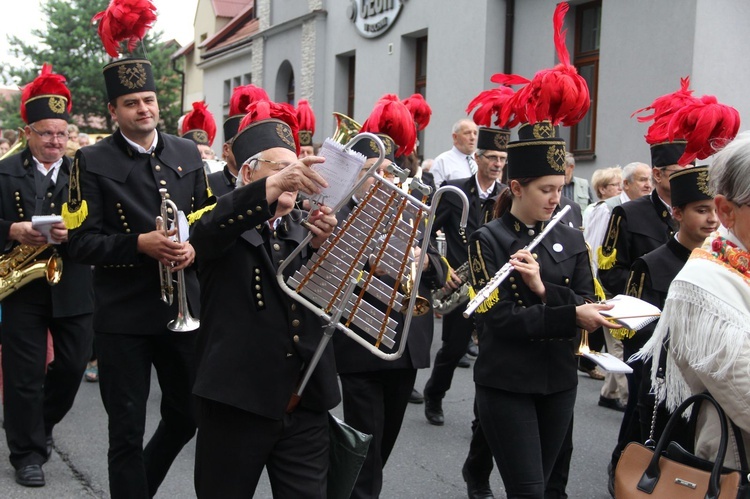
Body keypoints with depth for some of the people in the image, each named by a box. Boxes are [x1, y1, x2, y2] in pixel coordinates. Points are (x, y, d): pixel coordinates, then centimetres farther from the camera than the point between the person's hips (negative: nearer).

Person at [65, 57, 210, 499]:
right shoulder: (93, 161, -4)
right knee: (127, 431, 3)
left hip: (184, 307, 4)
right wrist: (140, 244, -22)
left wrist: (193, 247, -10)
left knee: (188, 415, 16)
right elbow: (82, 242, -9)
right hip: (123, 314, -4)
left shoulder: (188, 154, 8)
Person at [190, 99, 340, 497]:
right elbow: (208, 232, -25)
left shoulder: (304, 230, 14)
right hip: (237, 400, -4)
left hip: (306, 404, 4)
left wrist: (321, 247, -19)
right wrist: (272, 187, -40)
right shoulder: (226, 225, 1)